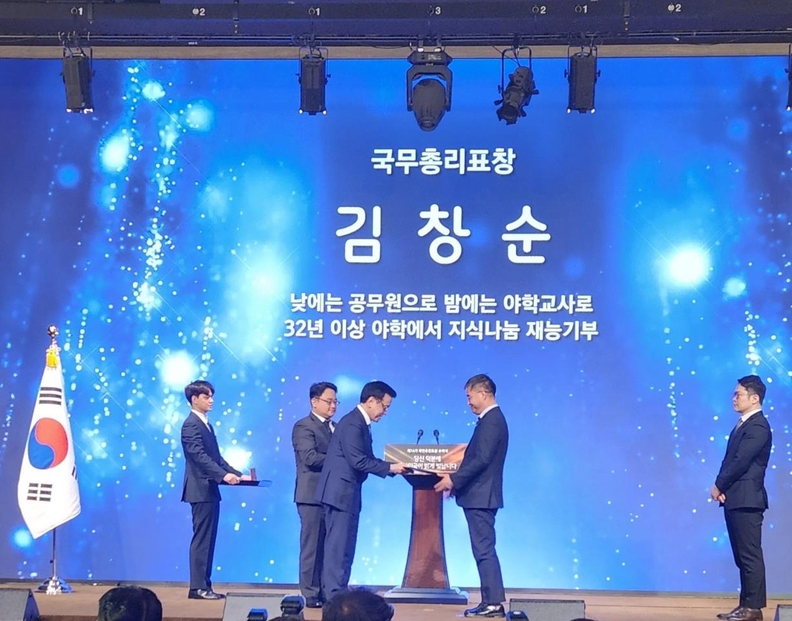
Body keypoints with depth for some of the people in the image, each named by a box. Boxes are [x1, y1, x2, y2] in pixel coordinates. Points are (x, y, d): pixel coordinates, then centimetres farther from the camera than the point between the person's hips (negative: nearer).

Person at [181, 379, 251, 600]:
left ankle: (204, 585, 12)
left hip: (210, 490, 10)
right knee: (202, 539, -8)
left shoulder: (205, 424, 19)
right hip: (201, 489, -9)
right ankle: (198, 587, -5)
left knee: (208, 540, 9)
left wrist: (237, 474, 11)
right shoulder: (191, 425, -11)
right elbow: (200, 457, -22)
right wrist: (224, 475, -31)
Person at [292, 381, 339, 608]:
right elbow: (310, 457, -18)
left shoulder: (334, 427, 20)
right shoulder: (304, 426, -5)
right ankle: (311, 595, 0)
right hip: (313, 495, -7)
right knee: (312, 546, -4)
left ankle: (327, 592, 12)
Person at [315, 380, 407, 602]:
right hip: (341, 491, -10)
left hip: (345, 491, 10)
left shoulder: (360, 423, 15)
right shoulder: (352, 423, -17)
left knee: (343, 544, 12)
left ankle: (336, 593, 17)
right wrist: (390, 467, -16)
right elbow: (358, 461, -22)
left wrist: (391, 466, 4)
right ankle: (336, 595, -4)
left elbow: (365, 458, 14)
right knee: (339, 545, -7)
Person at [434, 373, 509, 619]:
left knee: (484, 550, -7)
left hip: (480, 497, -10)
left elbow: (482, 460, -23)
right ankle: (490, 600, 14)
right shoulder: (491, 419, 16)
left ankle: (494, 602, -4)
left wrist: (454, 479, -17)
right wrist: (457, 481, 15)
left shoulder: (491, 421, -15)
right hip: (479, 495, 10)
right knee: (484, 550, 11)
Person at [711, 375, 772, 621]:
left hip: (746, 499, -10)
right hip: (734, 499, 10)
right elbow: (730, 460, 14)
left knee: (750, 555, -5)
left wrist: (719, 486, -9)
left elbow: (741, 461, -19)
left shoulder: (757, 426, -13)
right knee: (742, 556, 12)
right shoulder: (743, 425, 18)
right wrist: (721, 487, -1)